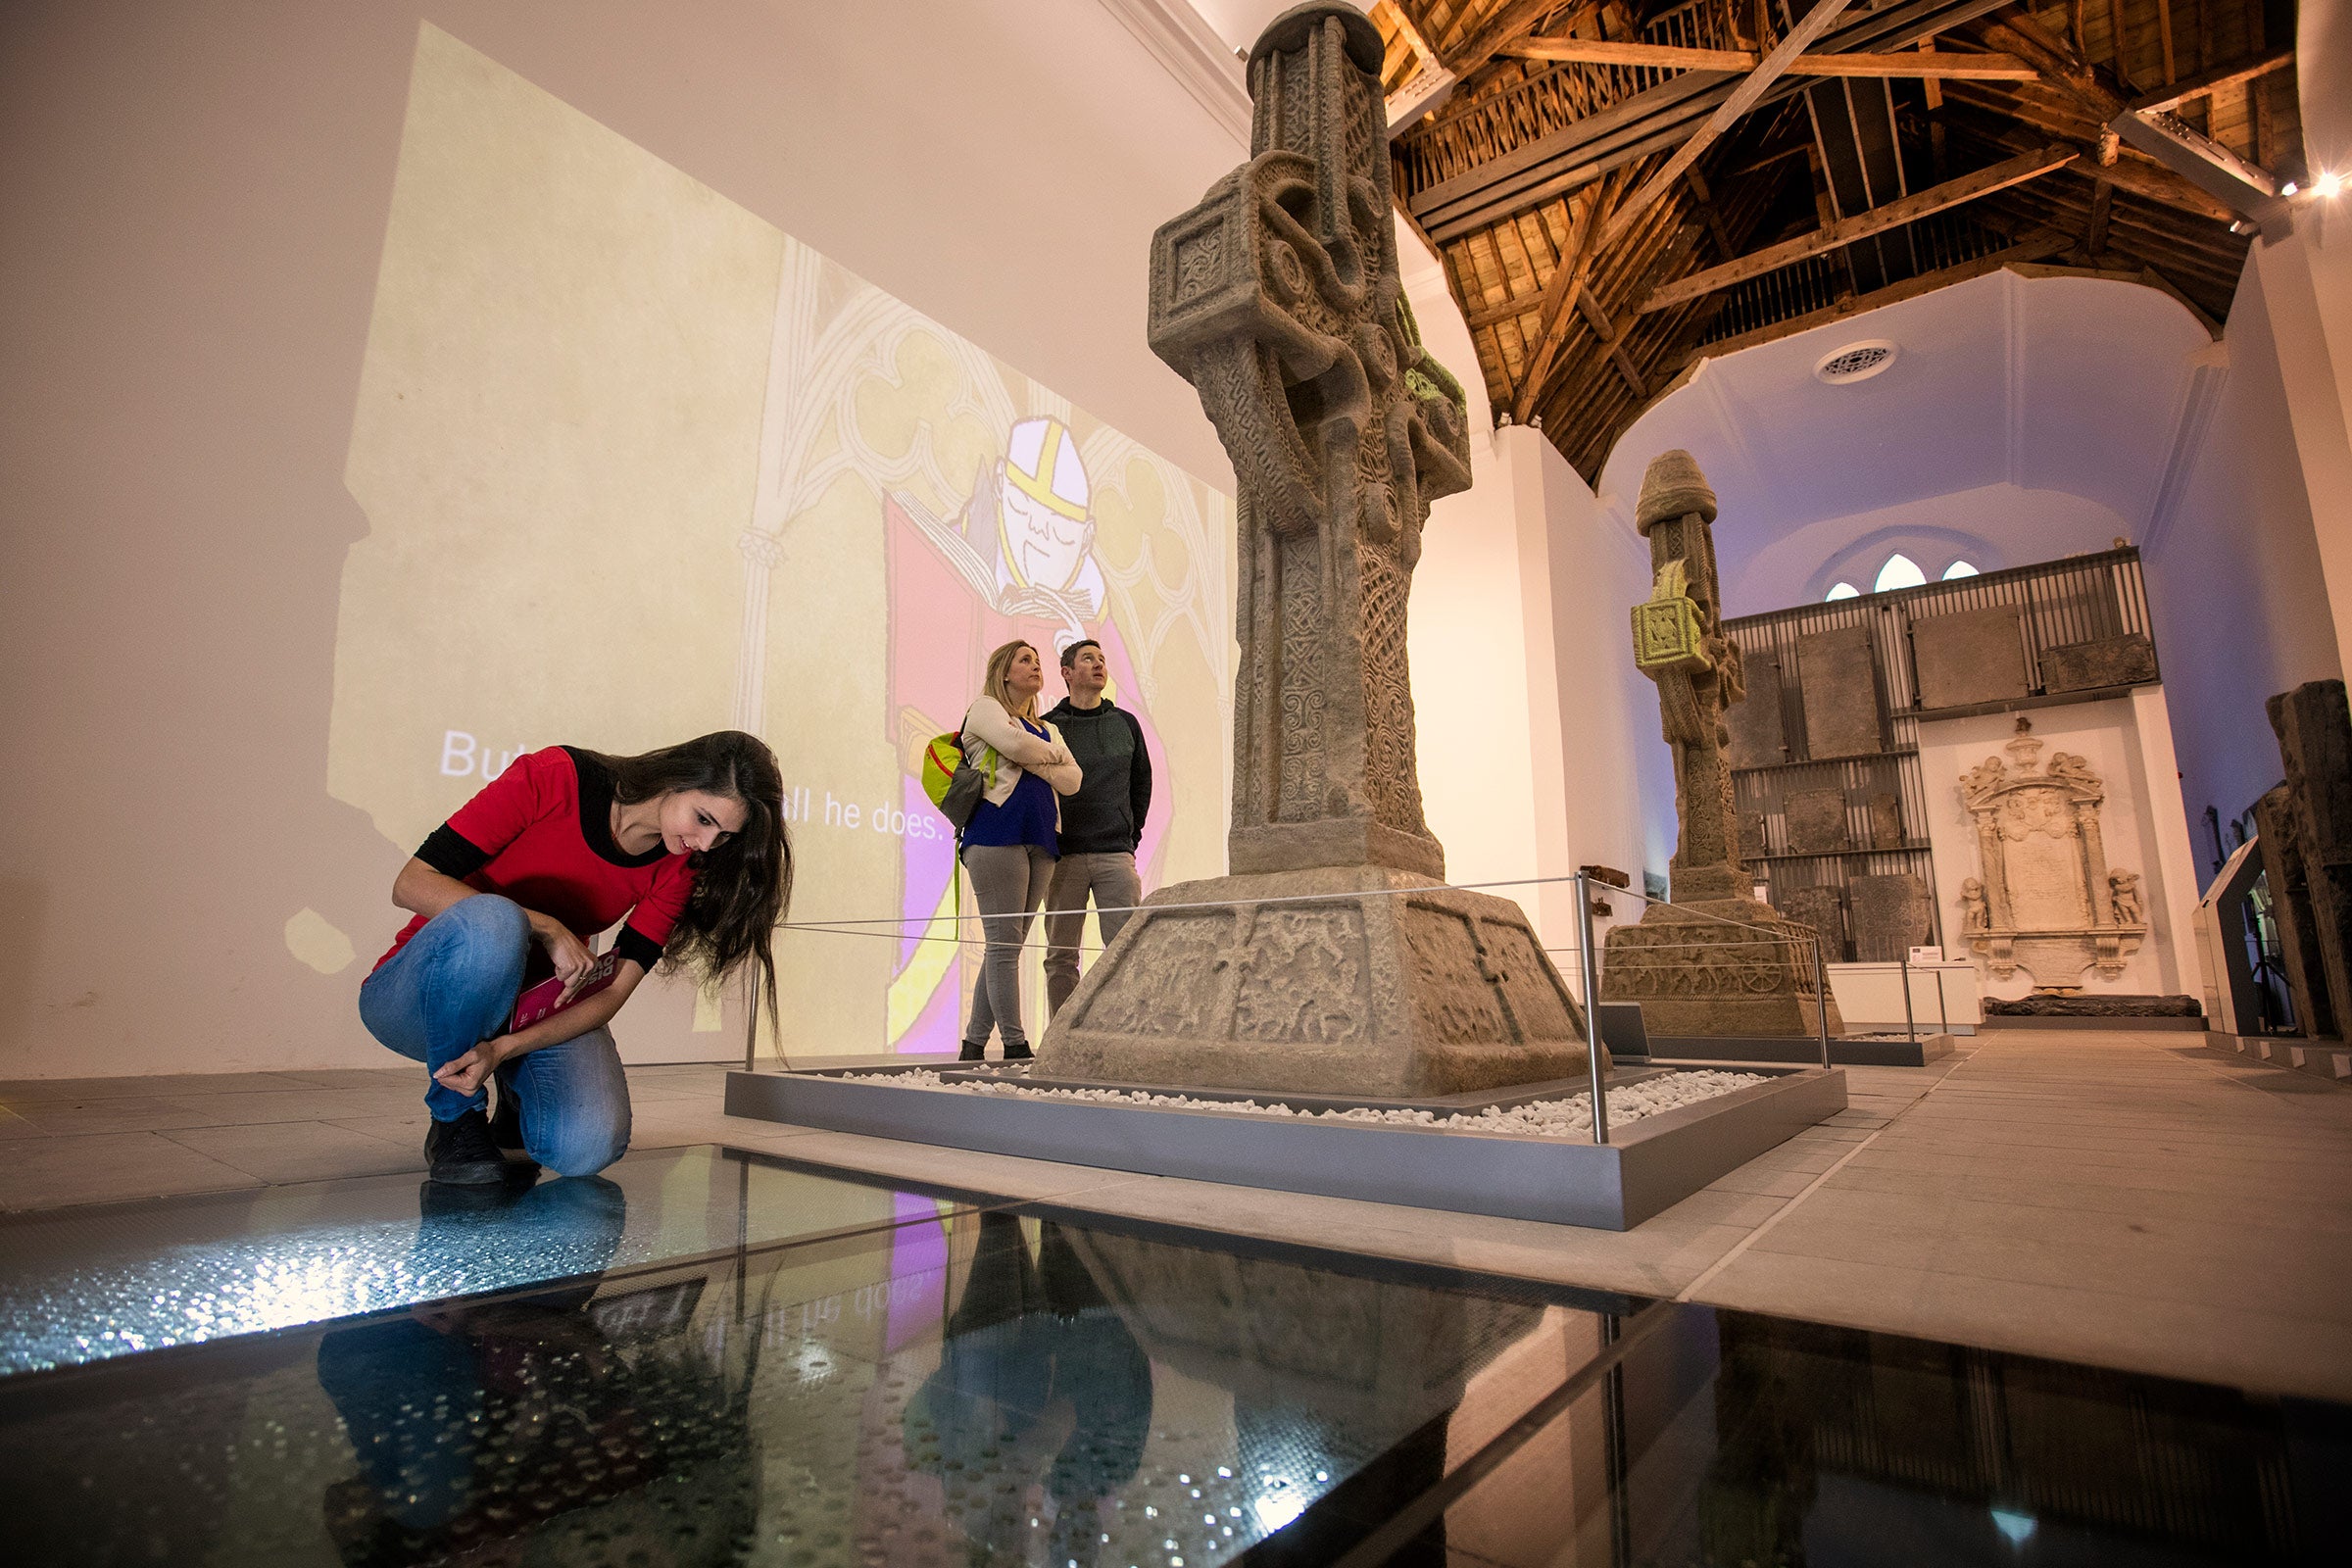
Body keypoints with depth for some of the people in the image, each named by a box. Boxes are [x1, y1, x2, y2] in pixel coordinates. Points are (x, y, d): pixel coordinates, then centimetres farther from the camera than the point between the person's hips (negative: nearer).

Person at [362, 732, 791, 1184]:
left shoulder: (680, 867, -8)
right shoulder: (553, 777, -20)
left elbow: (613, 990, -15)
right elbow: (411, 884, -19)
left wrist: (503, 1049, -30)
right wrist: (544, 927, -29)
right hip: (419, 998, -2)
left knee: (587, 1149, -24)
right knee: (489, 923, -38)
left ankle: (519, 1090, 12)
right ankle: (456, 1117, -14)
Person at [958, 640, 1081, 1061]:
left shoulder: (1046, 729, 26)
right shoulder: (985, 708, 8)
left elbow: (1073, 780, 11)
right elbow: (1014, 743, -14)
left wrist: (1030, 760, -4)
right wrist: (1050, 754, 5)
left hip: (1039, 841, 7)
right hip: (997, 835, -7)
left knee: (1008, 945, 6)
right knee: (1004, 943, -9)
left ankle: (974, 1043, 12)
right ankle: (1015, 1045, -7)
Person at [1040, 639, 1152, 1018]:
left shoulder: (1125, 723, 12)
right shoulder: (1048, 727, 3)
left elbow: (1142, 781, 20)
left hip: (1116, 855, 2)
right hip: (1064, 857, -1)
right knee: (1061, 955, 4)